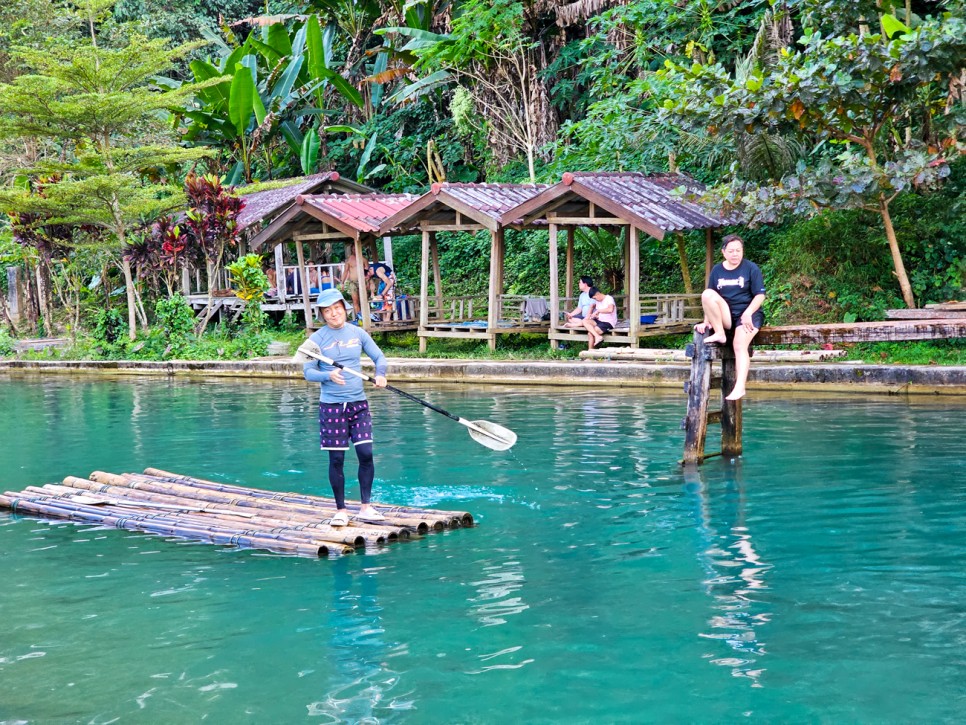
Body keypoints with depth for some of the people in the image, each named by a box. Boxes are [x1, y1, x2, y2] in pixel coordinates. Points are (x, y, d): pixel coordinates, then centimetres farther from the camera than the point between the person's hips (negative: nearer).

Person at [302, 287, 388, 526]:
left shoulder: (358, 333, 5)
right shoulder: (317, 338, -3)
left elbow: (379, 356, 10)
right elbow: (308, 371, -5)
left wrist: (380, 374, -12)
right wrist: (328, 375, -25)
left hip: (358, 402, 2)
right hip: (331, 405, -2)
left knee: (366, 454, -4)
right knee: (336, 459, 2)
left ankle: (365, 506, 8)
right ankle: (341, 510, 12)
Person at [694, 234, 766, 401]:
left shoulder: (751, 268, 0)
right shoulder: (717, 271, 10)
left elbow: (760, 295, -5)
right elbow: (710, 302, 10)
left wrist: (748, 313, -20)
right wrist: (707, 322, -2)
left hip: (747, 314, -3)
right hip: (725, 317, 3)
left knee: (740, 345, -30)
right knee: (707, 294, -23)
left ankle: (740, 387, -36)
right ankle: (720, 334, -17)